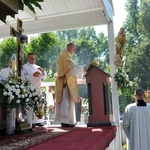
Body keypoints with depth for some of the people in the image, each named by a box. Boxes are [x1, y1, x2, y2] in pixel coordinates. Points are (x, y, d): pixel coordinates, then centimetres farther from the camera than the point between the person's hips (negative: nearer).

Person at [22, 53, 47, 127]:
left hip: (38, 88, 6)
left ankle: (37, 121, 14)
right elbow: (23, 77, -13)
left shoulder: (37, 67, 17)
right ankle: (31, 122, -7)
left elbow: (44, 76, 14)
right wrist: (33, 75, -21)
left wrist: (42, 70, -6)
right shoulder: (24, 67, 0)